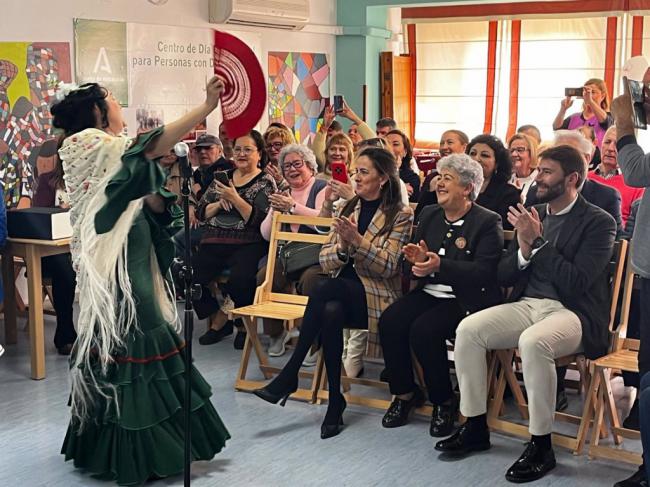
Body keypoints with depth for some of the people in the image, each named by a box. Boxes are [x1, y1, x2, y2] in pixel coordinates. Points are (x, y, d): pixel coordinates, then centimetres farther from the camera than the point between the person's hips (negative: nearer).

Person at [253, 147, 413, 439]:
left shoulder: (400, 215, 0)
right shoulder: (347, 208, 15)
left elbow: (388, 266, -9)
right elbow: (325, 262, 10)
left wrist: (357, 240, -22)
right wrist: (342, 247, -13)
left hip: (376, 296, -4)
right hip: (341, 292, 4)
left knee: (324, 289, -34)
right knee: (330, 312, -35)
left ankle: (289, 376, -28)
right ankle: (335, 401, -27)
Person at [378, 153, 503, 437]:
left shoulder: (488, 222, -6)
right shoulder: (429, 215, 14)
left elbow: (484, 272, -19)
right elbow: (415, 268, 16)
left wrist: (439, 265, -30)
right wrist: (418, 260, -10)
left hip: (465, 301, -6)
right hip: (429, 293, 6)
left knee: (423, 330, -29)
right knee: (389, 322, -19)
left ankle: (444, 402, -6)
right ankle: (405, 393, 1)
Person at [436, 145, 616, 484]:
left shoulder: (599, 223, -4)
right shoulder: (532, 214, 13)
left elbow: (577, 282, -17)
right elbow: (503, 277, 11)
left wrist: (536, 242, -16)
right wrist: (524, 249, -9)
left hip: (572, 313, -6)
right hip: (527, 305, 6)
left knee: (533, 342, -37)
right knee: (468, 329, -18)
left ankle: (540, 445, -21)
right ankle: (475, 427, -5)